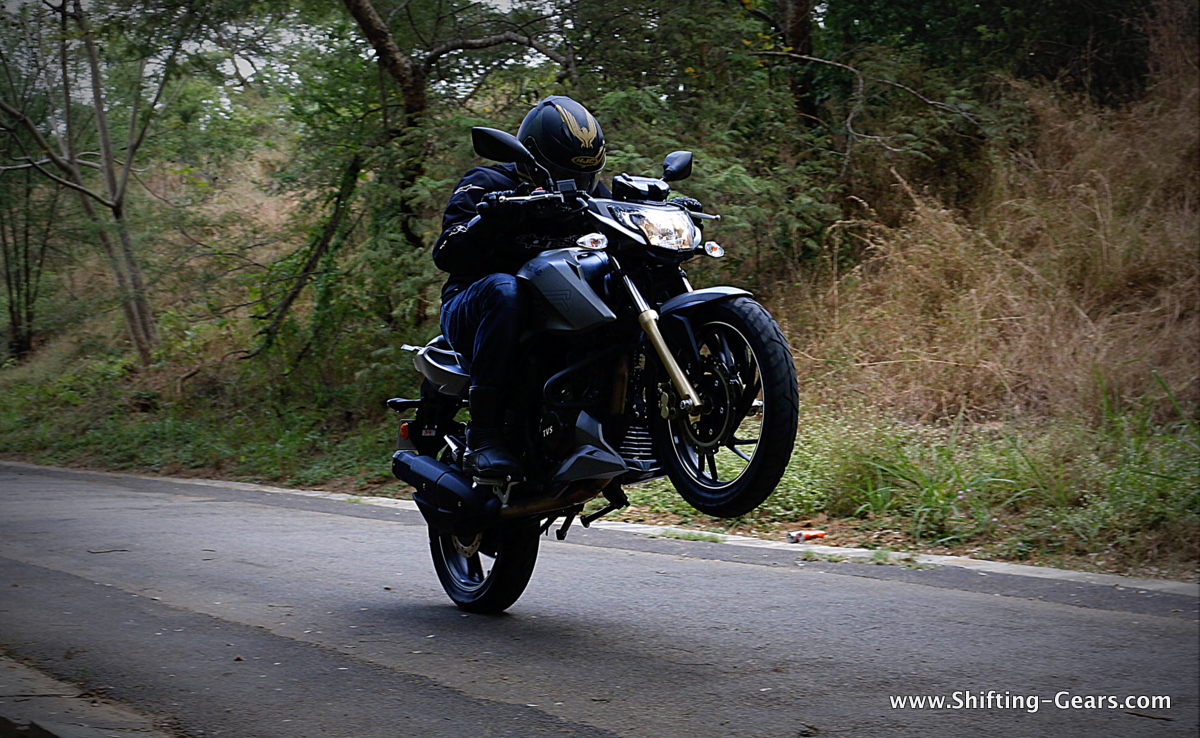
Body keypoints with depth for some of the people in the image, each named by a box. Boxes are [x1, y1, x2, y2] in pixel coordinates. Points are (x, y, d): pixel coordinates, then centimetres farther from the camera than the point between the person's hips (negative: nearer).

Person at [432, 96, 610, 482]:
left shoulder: (589, 193, 12)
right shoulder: (485, 185, -6)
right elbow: (447, 254, -19)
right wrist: (492, 216, -35)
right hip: (471, 310, -5)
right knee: (502, 287, -41)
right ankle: (483, 435, -41)